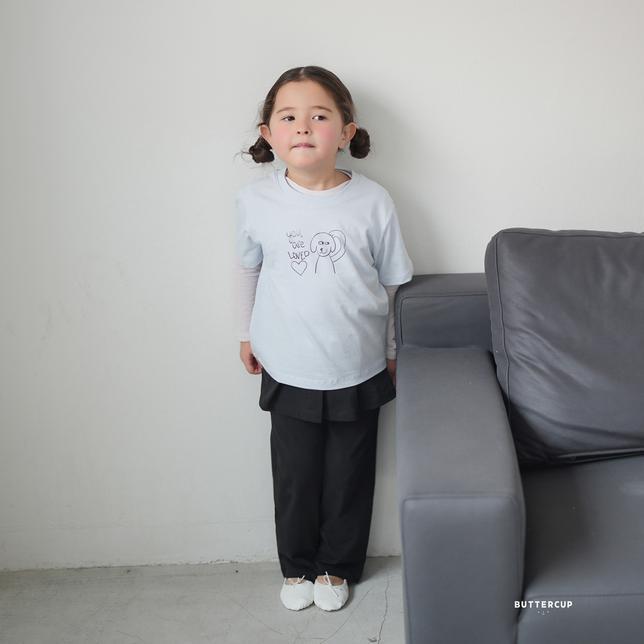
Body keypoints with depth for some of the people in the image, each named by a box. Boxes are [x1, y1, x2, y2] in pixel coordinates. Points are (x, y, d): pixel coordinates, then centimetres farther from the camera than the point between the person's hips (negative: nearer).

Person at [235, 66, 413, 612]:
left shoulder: (373, 201, -12)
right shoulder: (255, 201, -10)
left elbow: (393, 284, 0)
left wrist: (392, 350, 8)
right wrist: (246, 333, 16)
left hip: (358, 371, 0)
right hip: (289, 370, 0)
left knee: (348, 477, 15)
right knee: (294, 476, 14)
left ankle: (337, 566, 38)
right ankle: (298, 566, 38)